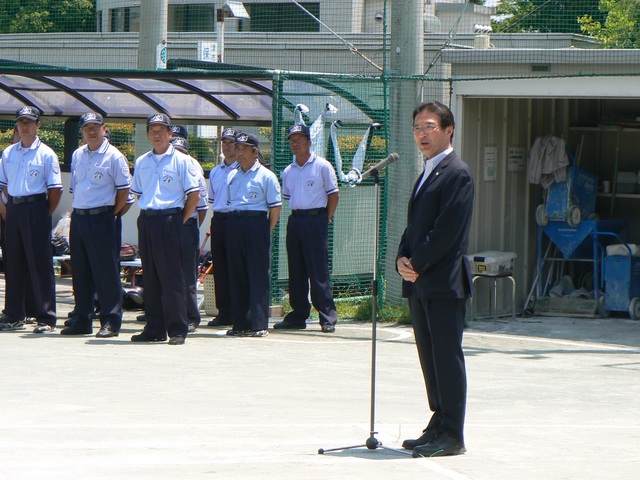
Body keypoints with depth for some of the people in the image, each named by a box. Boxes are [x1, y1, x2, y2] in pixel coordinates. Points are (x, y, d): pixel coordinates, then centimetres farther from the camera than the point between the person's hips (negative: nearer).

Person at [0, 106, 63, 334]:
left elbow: (55, 189, -4)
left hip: (35, 207, -5)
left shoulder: (46, 154, -3)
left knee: (40, 264, -6)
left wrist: (45, 213, -5)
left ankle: (46, 318, -4)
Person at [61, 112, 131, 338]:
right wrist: (77, 211, 13)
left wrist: (113, 213, -5)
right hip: (78, 217, 7)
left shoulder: (114, 156, -6)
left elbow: (124, 188, -5)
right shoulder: (77, 155, 13)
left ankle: (111, 322, -4)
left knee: (106, 272, -6)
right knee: (80, 271, 10)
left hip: (102, 218, -7)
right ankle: (81, 320, 17)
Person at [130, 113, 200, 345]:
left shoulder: (181, 161, -1)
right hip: (146, 221, 5)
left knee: (172, 277, -7)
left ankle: (177, 329, -5)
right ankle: (154, 328, 12)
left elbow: (194, 194, -2)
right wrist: (147, 216, 13)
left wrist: (180, 221, -3)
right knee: (150, 276, 7)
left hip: (169, 221, -5)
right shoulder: (141, 162, 14)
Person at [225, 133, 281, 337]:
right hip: (234, 224, 6)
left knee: (258, 276, -6)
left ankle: (259, 324, -6)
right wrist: (233, 224, 11)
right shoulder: (232, 176, 16)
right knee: (236, 275, 6)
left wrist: (267, 231, -6)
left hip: (256, 223, -6)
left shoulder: (266, 176, -2)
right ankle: (240, 323, 11)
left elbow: (276, 206, -4)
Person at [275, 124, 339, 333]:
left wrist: (326, 218, -3)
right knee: (296, 271, 7)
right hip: (295, 220, 6)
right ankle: (298, 315, 13)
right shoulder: (288, 171, 14)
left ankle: (328, 318, -7)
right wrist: (296, 215, 12)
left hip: (315, 219, -6)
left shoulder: (322, 166, -2)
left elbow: (333, 194, -1)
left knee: (319, 271, -9)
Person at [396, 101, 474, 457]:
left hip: (444, 282, -9)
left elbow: (447, 230, -17)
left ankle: (452, 435, -5)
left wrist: (418, 264, -13)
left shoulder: (457, 173, -10)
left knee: (447, 357, -7)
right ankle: (439, 426, 17)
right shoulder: (428, 174, 21)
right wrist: (403, 258, 3)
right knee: (430, 358, 11)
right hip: (420, 282, 9)